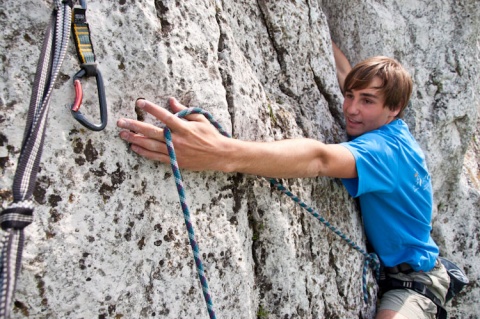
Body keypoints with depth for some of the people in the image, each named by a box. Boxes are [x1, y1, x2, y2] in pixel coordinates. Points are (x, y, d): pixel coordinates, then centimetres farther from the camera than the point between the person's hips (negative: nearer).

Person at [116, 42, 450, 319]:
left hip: (414, 276, -8)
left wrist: (224, 153, -65)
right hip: (381, 266, 9)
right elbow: (345, 74, 9)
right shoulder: (389, 129, -4)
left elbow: (320, 159, -50)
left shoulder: (387, 148, -29)